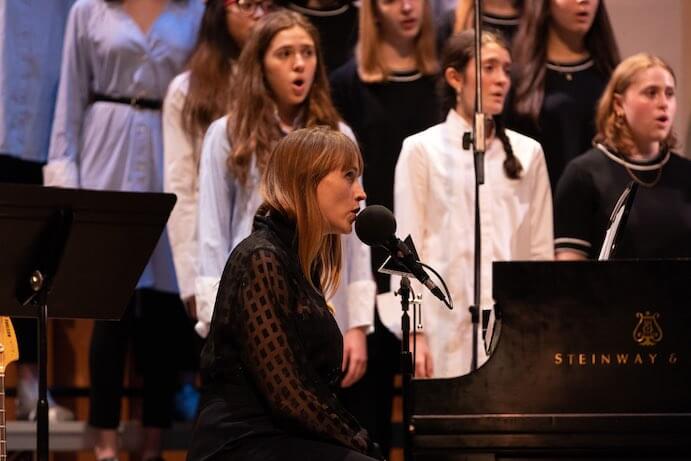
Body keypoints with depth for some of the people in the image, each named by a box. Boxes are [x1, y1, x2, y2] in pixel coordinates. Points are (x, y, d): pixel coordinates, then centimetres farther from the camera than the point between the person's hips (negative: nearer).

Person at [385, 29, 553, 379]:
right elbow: (408, 250, 1)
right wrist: (415, 332, -6)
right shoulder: (422, 150, 4)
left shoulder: (527, 153, 12)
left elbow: (541, 251, 12)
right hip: (449, 328, -2)